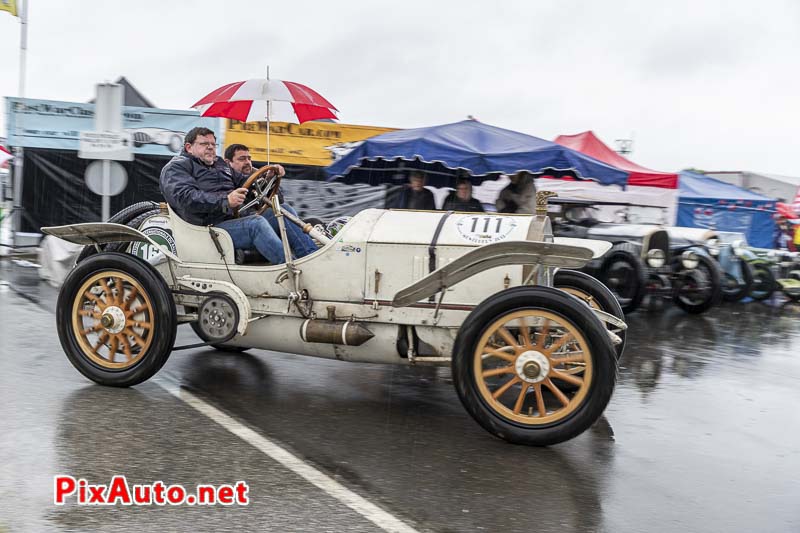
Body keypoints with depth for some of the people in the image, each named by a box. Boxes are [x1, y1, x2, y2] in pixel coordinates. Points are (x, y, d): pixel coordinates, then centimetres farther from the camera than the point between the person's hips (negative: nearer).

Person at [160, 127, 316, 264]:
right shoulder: (177, 167, 2)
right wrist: (225, 201, -29)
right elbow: (185, 197, -17)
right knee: (256, 223, -32)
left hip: (237, 219, 8)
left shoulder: (219, 164, 28)